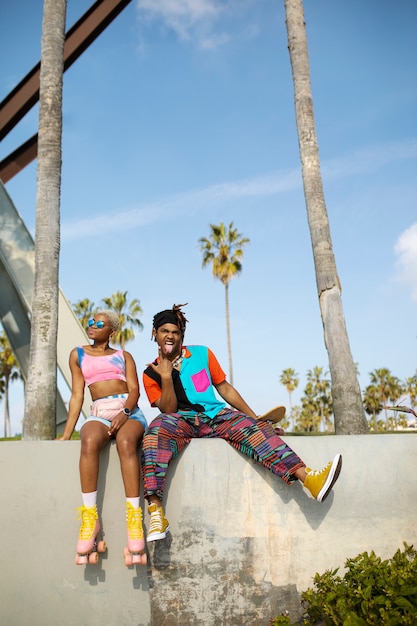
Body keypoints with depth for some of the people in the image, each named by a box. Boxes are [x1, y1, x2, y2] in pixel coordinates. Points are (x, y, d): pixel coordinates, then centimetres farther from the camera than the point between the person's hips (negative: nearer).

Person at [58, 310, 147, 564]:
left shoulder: (123, 356, 18)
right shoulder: (78, 355, 21)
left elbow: (134, 389, 4)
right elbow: (77, 395, 15)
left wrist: (124, 412, -17)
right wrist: (67, 433, 5)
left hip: (130, 411, 0)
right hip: (100, 413, 1)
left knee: (125, 442, -37)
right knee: (90, 442, -36)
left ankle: (134, 517, -37)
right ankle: (90, 518, -32)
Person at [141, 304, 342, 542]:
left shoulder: (202, 353, 13)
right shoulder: (152, 373, 8)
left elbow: (225, 389, 13)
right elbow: (168, 410, 0)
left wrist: (255, 418, 6)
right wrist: (166, 376, -13)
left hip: (216, 415, 2)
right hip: (181, 421, -2)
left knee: (253, 429, -27)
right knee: (158, 430, -36)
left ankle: (309, 479, -40)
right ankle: (157, 511, -45)